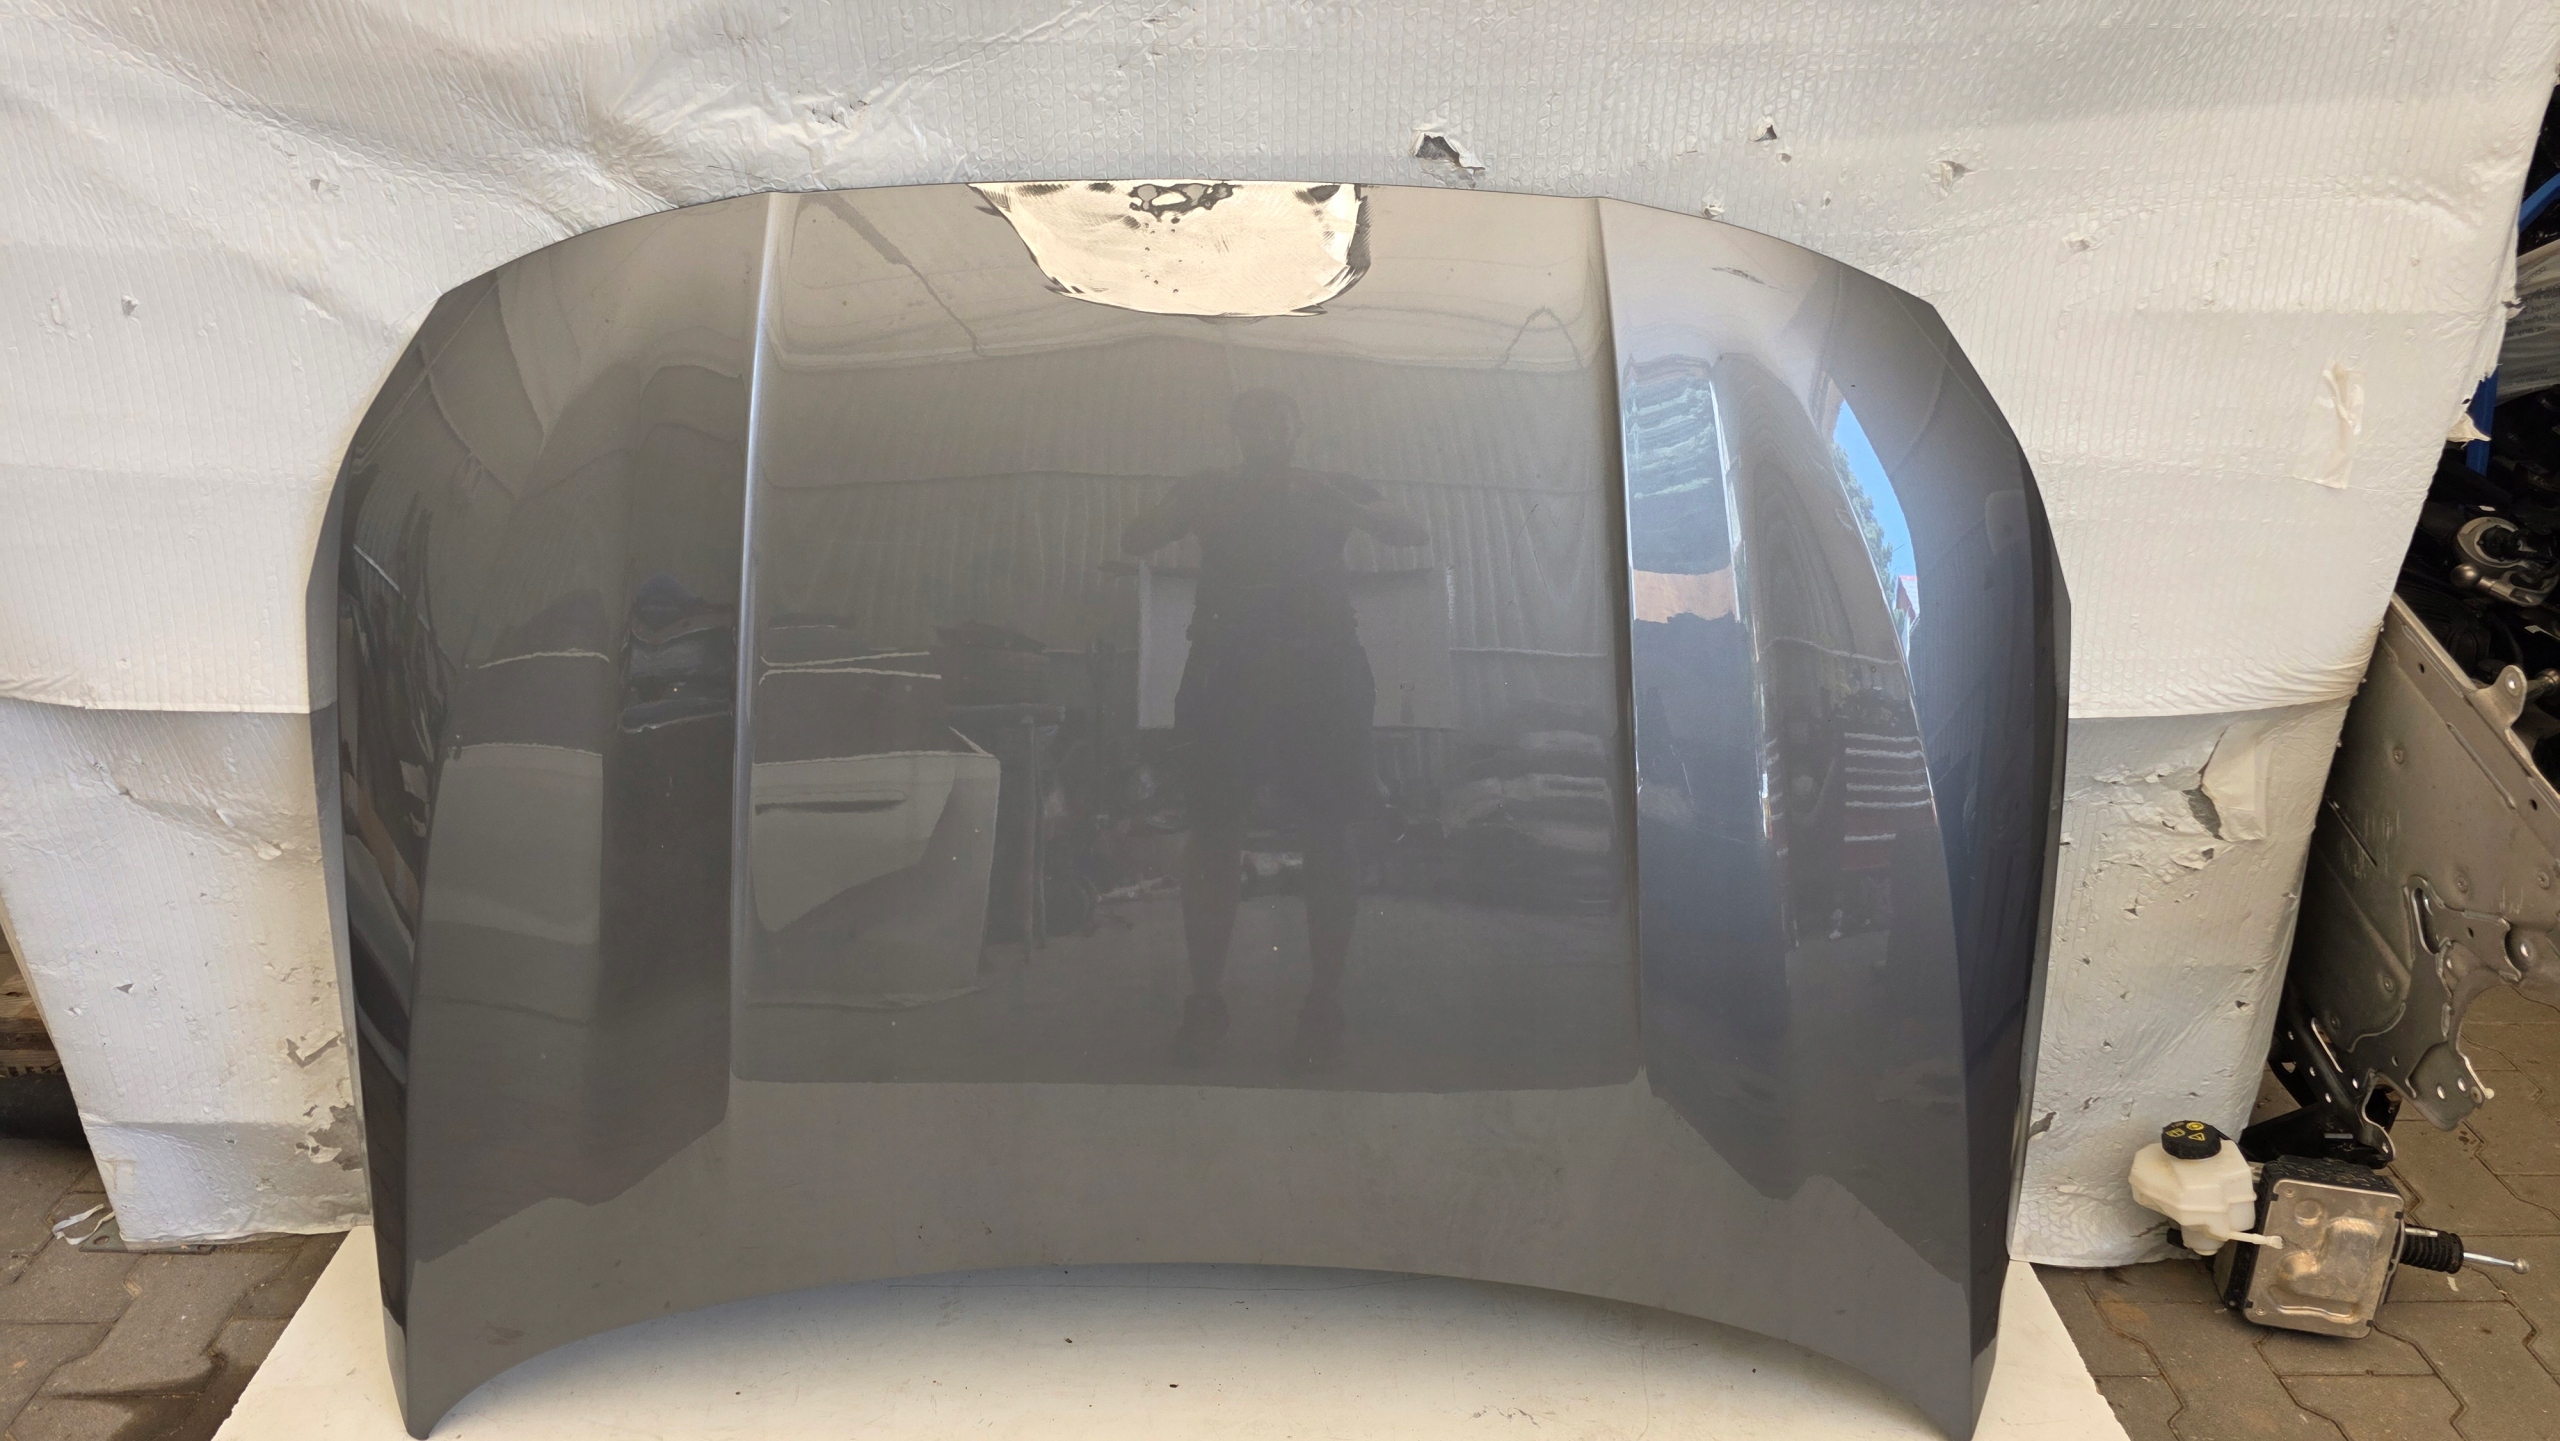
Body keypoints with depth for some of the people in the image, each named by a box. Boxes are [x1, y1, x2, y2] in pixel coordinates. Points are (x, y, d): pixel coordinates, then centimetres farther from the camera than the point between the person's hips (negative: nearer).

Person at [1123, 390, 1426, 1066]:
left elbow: (1412, 533, 3)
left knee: (1329, 835, -5)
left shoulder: (1331, 491, 16)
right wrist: (1190, 507, -9)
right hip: (1226, 674, 0)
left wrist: (1336, 503, -12)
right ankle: (1204, 998, 2)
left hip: (1322, 674, 0)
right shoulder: (1211, 491, 18)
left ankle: (1324, 999, 1)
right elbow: (1136, 541, 8)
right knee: (1213, 832, -5)